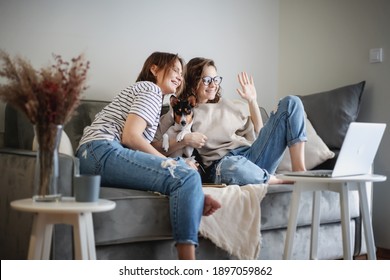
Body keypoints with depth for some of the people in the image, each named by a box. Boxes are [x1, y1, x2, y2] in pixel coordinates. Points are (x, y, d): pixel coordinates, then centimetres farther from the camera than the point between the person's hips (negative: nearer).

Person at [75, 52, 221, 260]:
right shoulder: (151, 89, 5)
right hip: (103, 152, -10)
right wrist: (168, 162, -6)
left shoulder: (143, 90, 35)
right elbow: (130, 136, -11)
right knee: (187, 177, -23)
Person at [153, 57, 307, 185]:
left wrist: (252, 101, 22)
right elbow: (155, 146, 2)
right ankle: (281, 182, -21)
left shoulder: (229, 106, 26)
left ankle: (299, 173, -15)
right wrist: (184, 140, -11)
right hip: (221, 166, -5)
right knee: (231, 166, -47)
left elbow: (258, 135, 28)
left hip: (251, 156, 6)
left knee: (290, 102, -4)